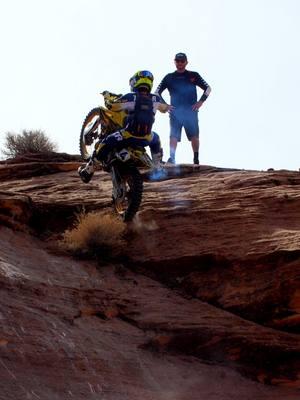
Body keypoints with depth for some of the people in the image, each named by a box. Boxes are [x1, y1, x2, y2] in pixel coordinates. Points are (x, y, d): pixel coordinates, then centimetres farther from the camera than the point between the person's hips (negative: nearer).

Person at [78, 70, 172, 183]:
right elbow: (164, 109, 23)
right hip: (146, 138, 3)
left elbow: (112, 106, -9)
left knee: (104, 144, 12)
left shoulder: (131, 97, -9)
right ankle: (158, 169, 36)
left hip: (128, 136, -3)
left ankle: (88, 170, 10)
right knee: (155, 139, 38)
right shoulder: (155, 99, 3)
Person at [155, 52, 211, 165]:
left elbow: (208, 88, 11)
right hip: (175, 112, 0)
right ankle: (172, 158, -21)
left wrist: (201, 101, -2)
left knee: (194, 136, 1)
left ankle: (196, 159, 10)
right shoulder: (169, 77, 10)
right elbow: (157, 92, 14)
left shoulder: (193, 76, 9)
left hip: (191, 111, 0)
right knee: (174, 135, -12)